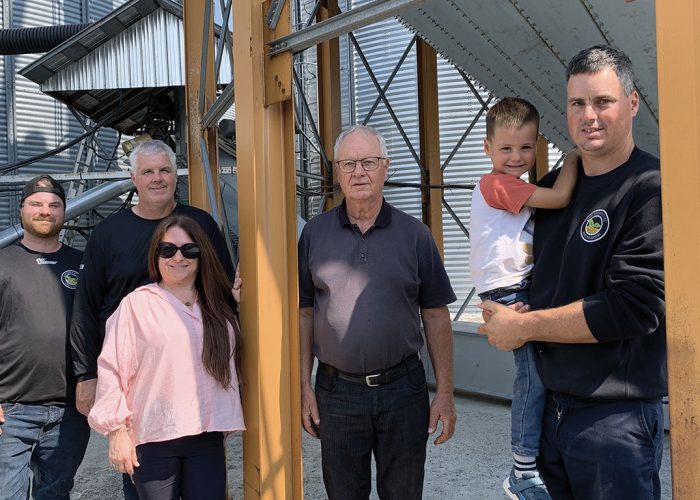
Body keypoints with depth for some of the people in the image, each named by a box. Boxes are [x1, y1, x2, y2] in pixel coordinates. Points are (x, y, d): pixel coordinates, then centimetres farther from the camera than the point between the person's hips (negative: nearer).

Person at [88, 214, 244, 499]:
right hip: (153, 439, -3)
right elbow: (112, 369, -5)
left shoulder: (218, 307, 11)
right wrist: (117, 431, -6)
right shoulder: (137, 304, -4)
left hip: (207, 436, 4)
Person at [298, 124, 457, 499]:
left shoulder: (414, 234, -1)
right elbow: (304, 314, 4)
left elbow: (436, 317, 1)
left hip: (403, 388, 0)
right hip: (336, 391, 0)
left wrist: (445, 393, -2)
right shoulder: (314, 234, 0)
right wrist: (304, 387, 0)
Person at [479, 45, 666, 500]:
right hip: (548, 406, 6)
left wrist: (524, 326, -14)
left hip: (615, 415, -6)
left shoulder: (652, 190, -13)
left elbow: (634, 305, -21)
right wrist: (499, 309, 0)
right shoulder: (554, 186, 8)